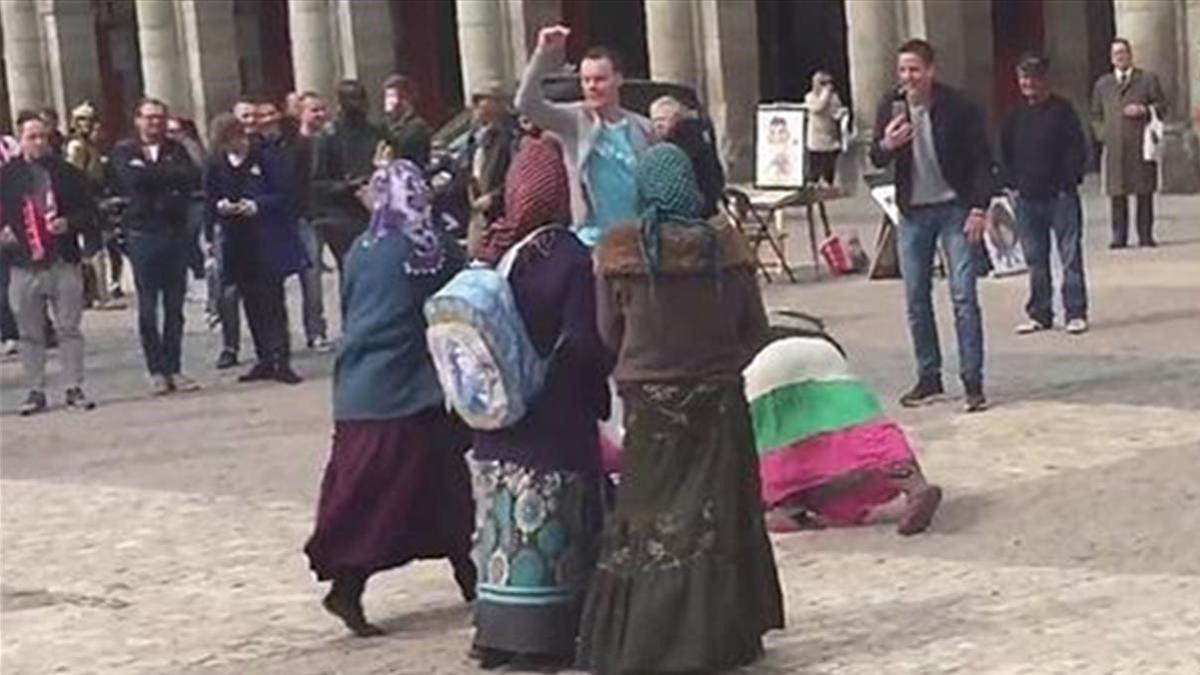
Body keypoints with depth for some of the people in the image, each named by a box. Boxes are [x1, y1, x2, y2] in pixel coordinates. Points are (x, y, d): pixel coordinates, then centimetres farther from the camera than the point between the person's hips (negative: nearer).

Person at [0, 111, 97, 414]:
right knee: (30, 333, 6)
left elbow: (89, 212, 6)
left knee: (70, 329, 4)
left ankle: (75, 388, 11)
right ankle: (35, 391, 14)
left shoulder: (67, 173, 3)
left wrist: (69, 223, -12)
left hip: (63, 263, 0)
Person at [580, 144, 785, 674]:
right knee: (716, 520, 10)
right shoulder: (725, 247, -7)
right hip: (718, 402, 1)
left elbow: (608, 332, 1)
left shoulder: (618, 251, -9)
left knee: (650, 521, 6)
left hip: (649, 403, -1)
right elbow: (754, 330, 0)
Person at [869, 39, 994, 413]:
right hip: (913, 213, 4)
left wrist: (979, 208, -13)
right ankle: (928, 378, 18)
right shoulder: (892, 107, 1)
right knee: (916, 299, 7)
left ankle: (973, 382, -4)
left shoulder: (958, 106, -10)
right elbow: (876, 159, 6)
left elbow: (981, 159, -6)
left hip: (954, 209, -4)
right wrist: (885, 145, -18)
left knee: (963, 296, -7)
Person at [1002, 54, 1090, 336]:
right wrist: (1012, 183, 6)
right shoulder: (1016, 116, 11)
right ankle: (1039, 314, 16)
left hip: (1060, 196, -5)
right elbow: (1005, 153, 18)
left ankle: (1076, 313, 0)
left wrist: (1068, 183, -11)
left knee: (1070, 255, -3)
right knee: (1035, 260, 9)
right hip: (1027, 198, 5)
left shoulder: (1062, 110, -3)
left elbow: (1078, 150, -5)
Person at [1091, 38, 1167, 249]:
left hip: (1141, 144, -1)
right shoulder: (1102, 84, 18)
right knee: (1117, 192, -4)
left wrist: (1143, 110, -10)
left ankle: (1145, 235, 2)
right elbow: (1096, 114, 22)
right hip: (1114, 146, 1)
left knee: (1145, 191, -2)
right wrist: (1103, 133, 10)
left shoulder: (1148, 79, 11)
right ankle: (1119, 236, -1)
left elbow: (1162, 105, 7)